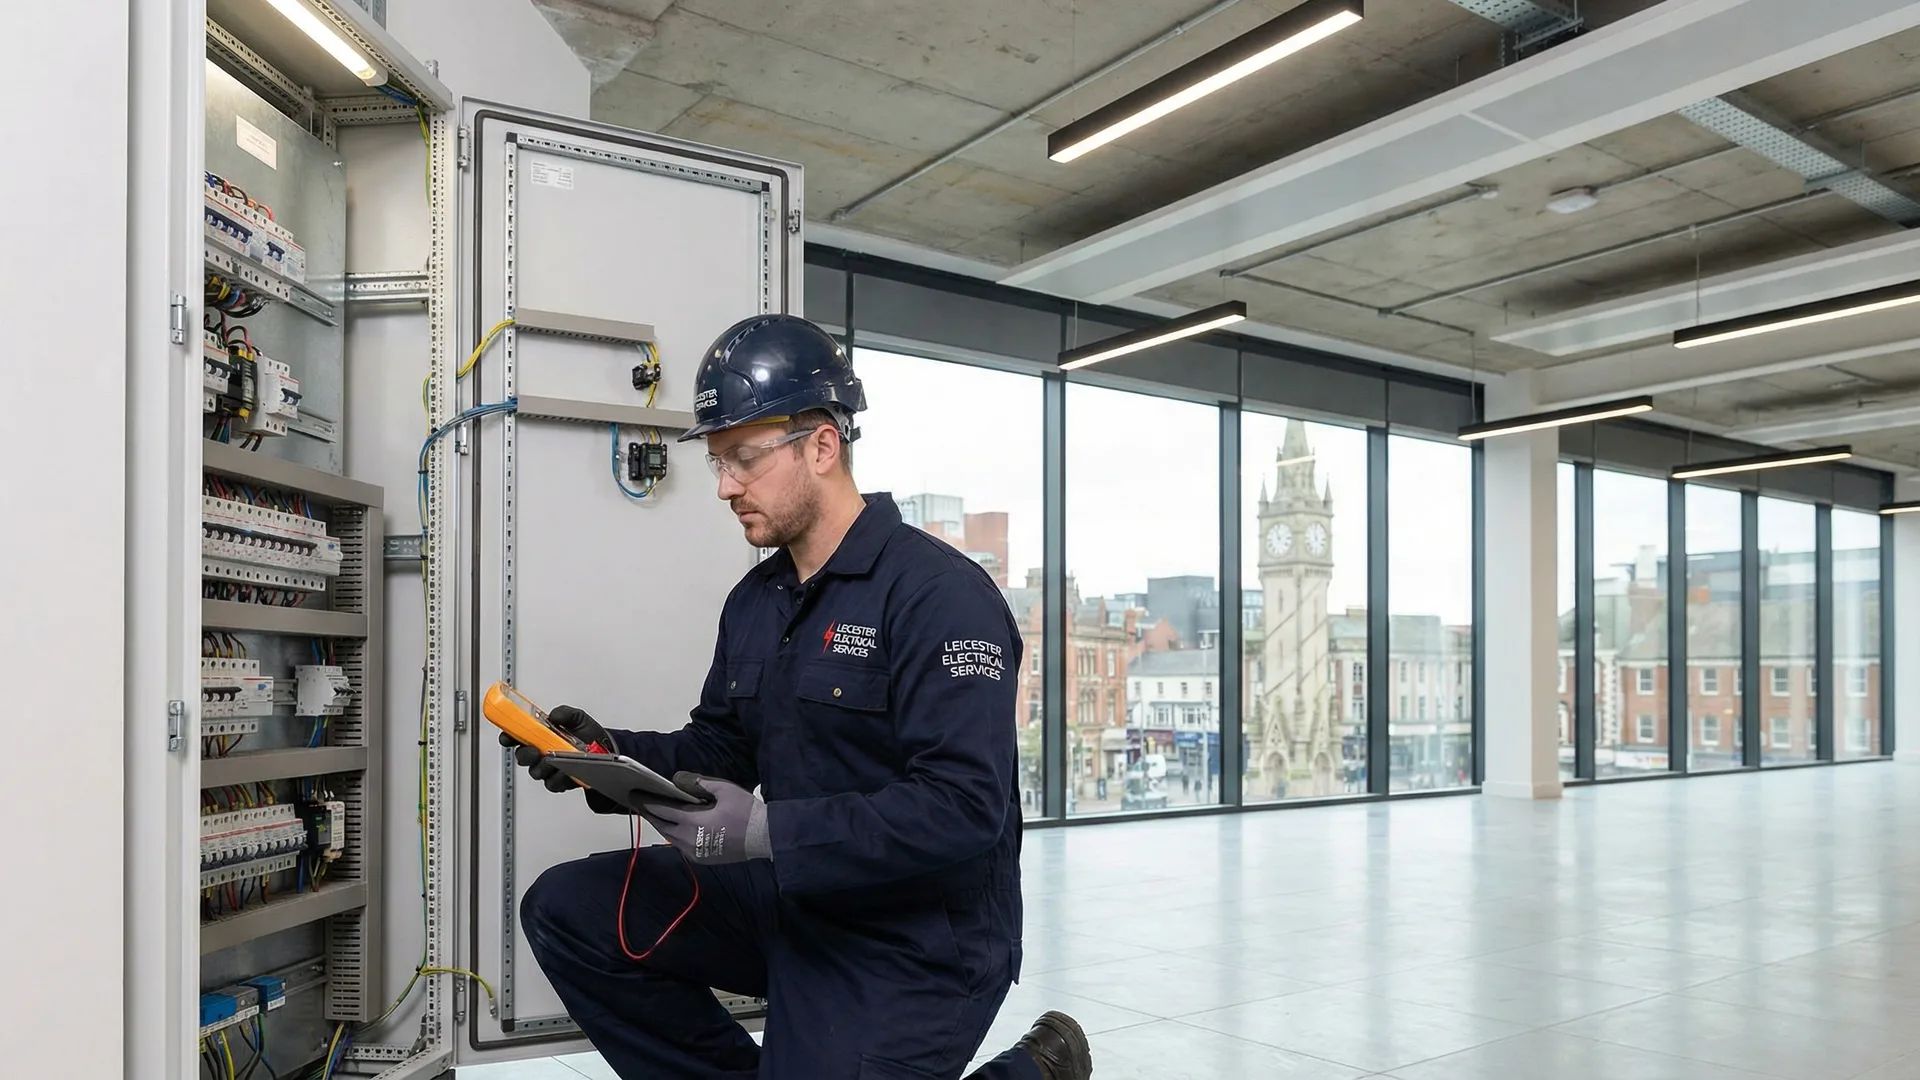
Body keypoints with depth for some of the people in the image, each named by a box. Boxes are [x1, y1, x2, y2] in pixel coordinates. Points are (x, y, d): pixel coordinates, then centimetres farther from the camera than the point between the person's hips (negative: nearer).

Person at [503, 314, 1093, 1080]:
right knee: (567, 911, 1)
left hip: (915, 941, -7)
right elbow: (721, 748, 12)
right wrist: (614, 756, -8)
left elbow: (962, 808, -27)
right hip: (792, 899, 8)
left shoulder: (941, 595, -20)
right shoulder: (754, 600, 7)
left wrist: (765, 832, -31)